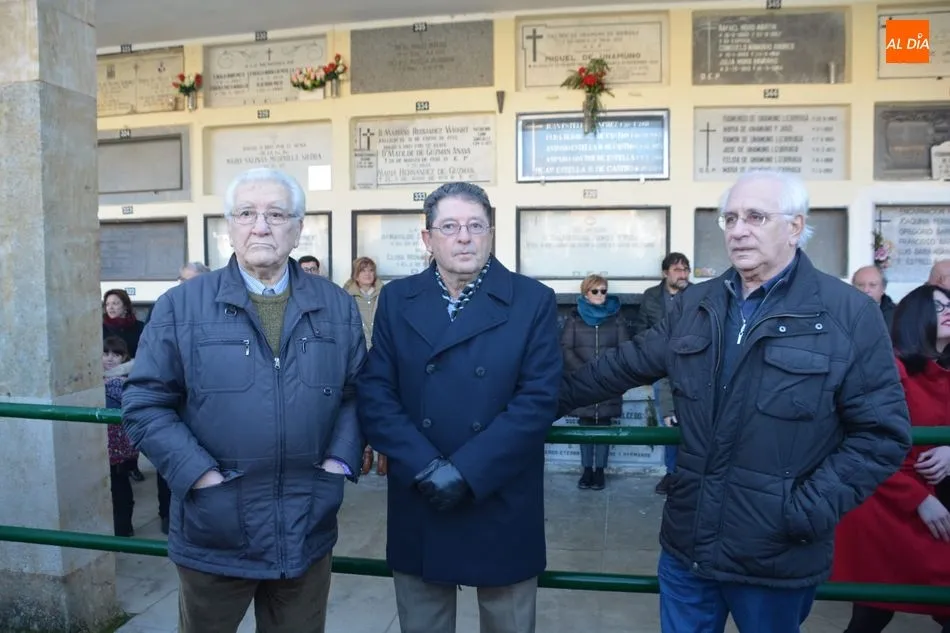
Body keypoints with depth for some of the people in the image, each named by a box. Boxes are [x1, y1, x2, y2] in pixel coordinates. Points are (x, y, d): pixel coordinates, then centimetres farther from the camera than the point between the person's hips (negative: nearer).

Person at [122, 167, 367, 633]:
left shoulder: (338, 307, 3)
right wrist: (198, 472, -14)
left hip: (308, 532, 2)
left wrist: (341, 459, -7)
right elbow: (145, 402, -4)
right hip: (213, 535, -1)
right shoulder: (181, 306, -4)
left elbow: (357, 393, 6)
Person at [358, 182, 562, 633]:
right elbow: (374, 394, -3)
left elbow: (538, 400, -12)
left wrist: (465, 471, -18)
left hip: (503, 508, -1)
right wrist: (425, 468, -16)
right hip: (418, 507, 2)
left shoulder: (533, 301, -4)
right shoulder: (396, 299, 2)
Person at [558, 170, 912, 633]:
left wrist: (808, 509, -16)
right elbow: (625, 365, 10)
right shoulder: (695, 305, 5)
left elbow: (881, 433, -9)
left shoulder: (850, 314, -9)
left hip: (776, 557, -3)